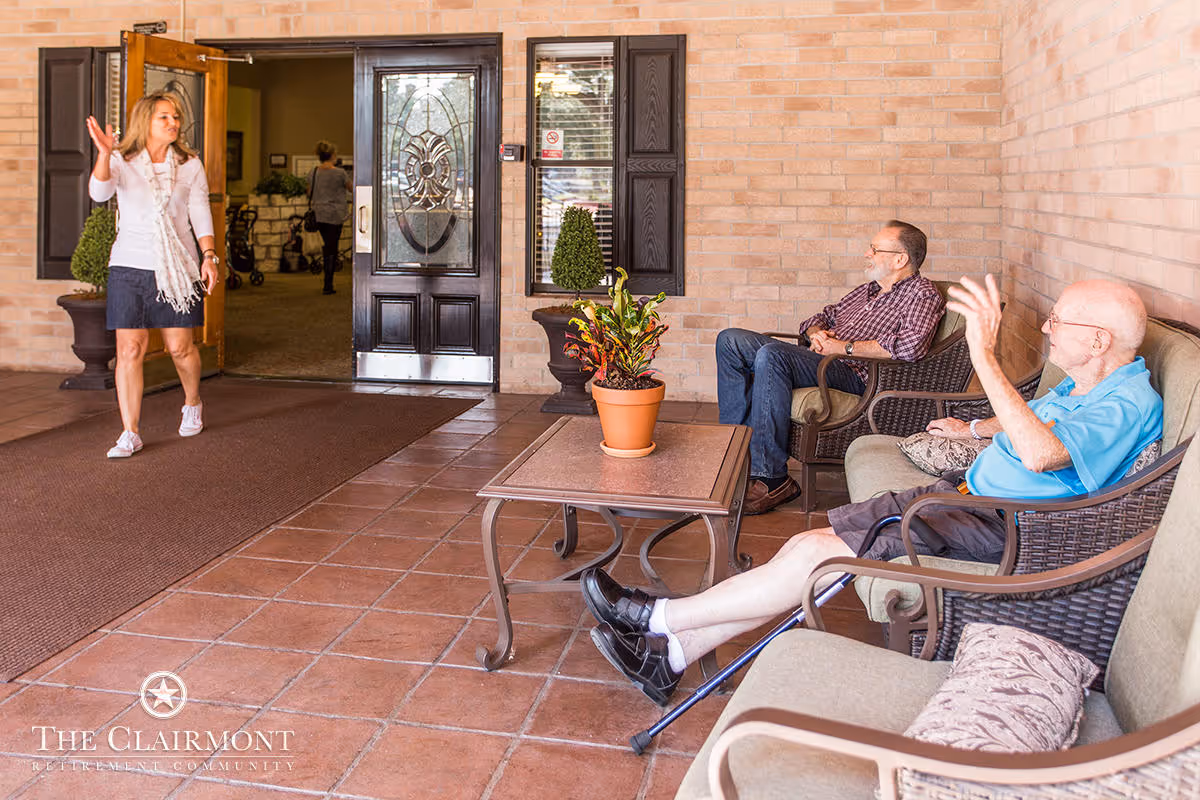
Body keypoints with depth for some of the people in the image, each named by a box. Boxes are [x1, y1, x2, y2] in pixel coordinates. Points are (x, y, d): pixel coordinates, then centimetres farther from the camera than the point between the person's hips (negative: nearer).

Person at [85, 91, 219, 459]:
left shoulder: (190, 165, 8)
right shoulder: (122, 162, 2)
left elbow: (201, 213, 7)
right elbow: (99, 192, -16)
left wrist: (208, 256, -4)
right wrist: (105, 154, -33)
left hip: (178, 267, 1)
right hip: (130, 265, -1)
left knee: (180, 347, 3)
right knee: (130, 349, -5)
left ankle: (193, 404, 33)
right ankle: (130, 433, 0)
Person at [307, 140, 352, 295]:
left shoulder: (313, 172, 3)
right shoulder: (340, 173, -11)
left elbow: (309, 194, 11)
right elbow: (352, 189, 3)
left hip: (318, 214, 5)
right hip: (334, 215, -5)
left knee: (327, 246, 17)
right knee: (332, 249, 0)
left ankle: (329, 284, 19)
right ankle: (327, 286, 1)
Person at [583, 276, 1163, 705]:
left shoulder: (1130, 405, -18)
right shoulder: (1083, 384, 13)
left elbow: (1041, 454, -39)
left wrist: (984, 357, -42)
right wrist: (974, 428, 45)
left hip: (997, 531, -9)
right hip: (966, 493, 9)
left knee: (816, 555, -21)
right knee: (806, 545, -6)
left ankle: (657, 617, -10)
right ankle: (669, 657, -5)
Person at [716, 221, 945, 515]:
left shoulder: (922, 294, -1)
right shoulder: (868, 290, 26)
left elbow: (910, 346, -21)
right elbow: (821, 316, 33)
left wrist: (845, 347, -14)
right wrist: (816, 333, 7)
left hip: (854, 375, -9)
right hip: (817, 358, 9)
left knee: (771, 355, -35)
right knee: (731, 339, -4)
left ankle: (772, 479, -32)